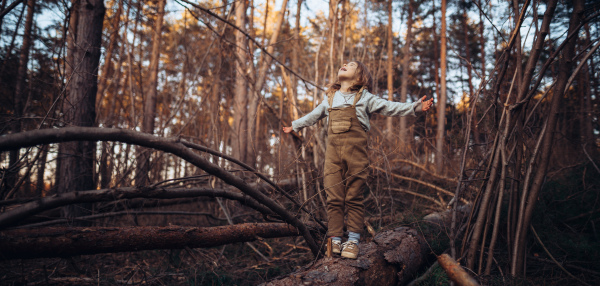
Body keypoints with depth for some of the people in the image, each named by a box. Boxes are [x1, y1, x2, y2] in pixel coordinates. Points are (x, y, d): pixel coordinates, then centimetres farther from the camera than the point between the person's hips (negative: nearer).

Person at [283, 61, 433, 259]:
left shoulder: (364, 98, 11)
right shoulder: (330, 98, 22)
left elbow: (390, 108, 6)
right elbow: (313, 116, 37)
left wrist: (415, 107, -5)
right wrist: (294, 126, 47)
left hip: (355, 151, -3)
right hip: (333, 150, 3)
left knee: (353, 198, -2)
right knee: (334, 198, -2)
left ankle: (353, 240, 4)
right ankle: (335, 240, 2)